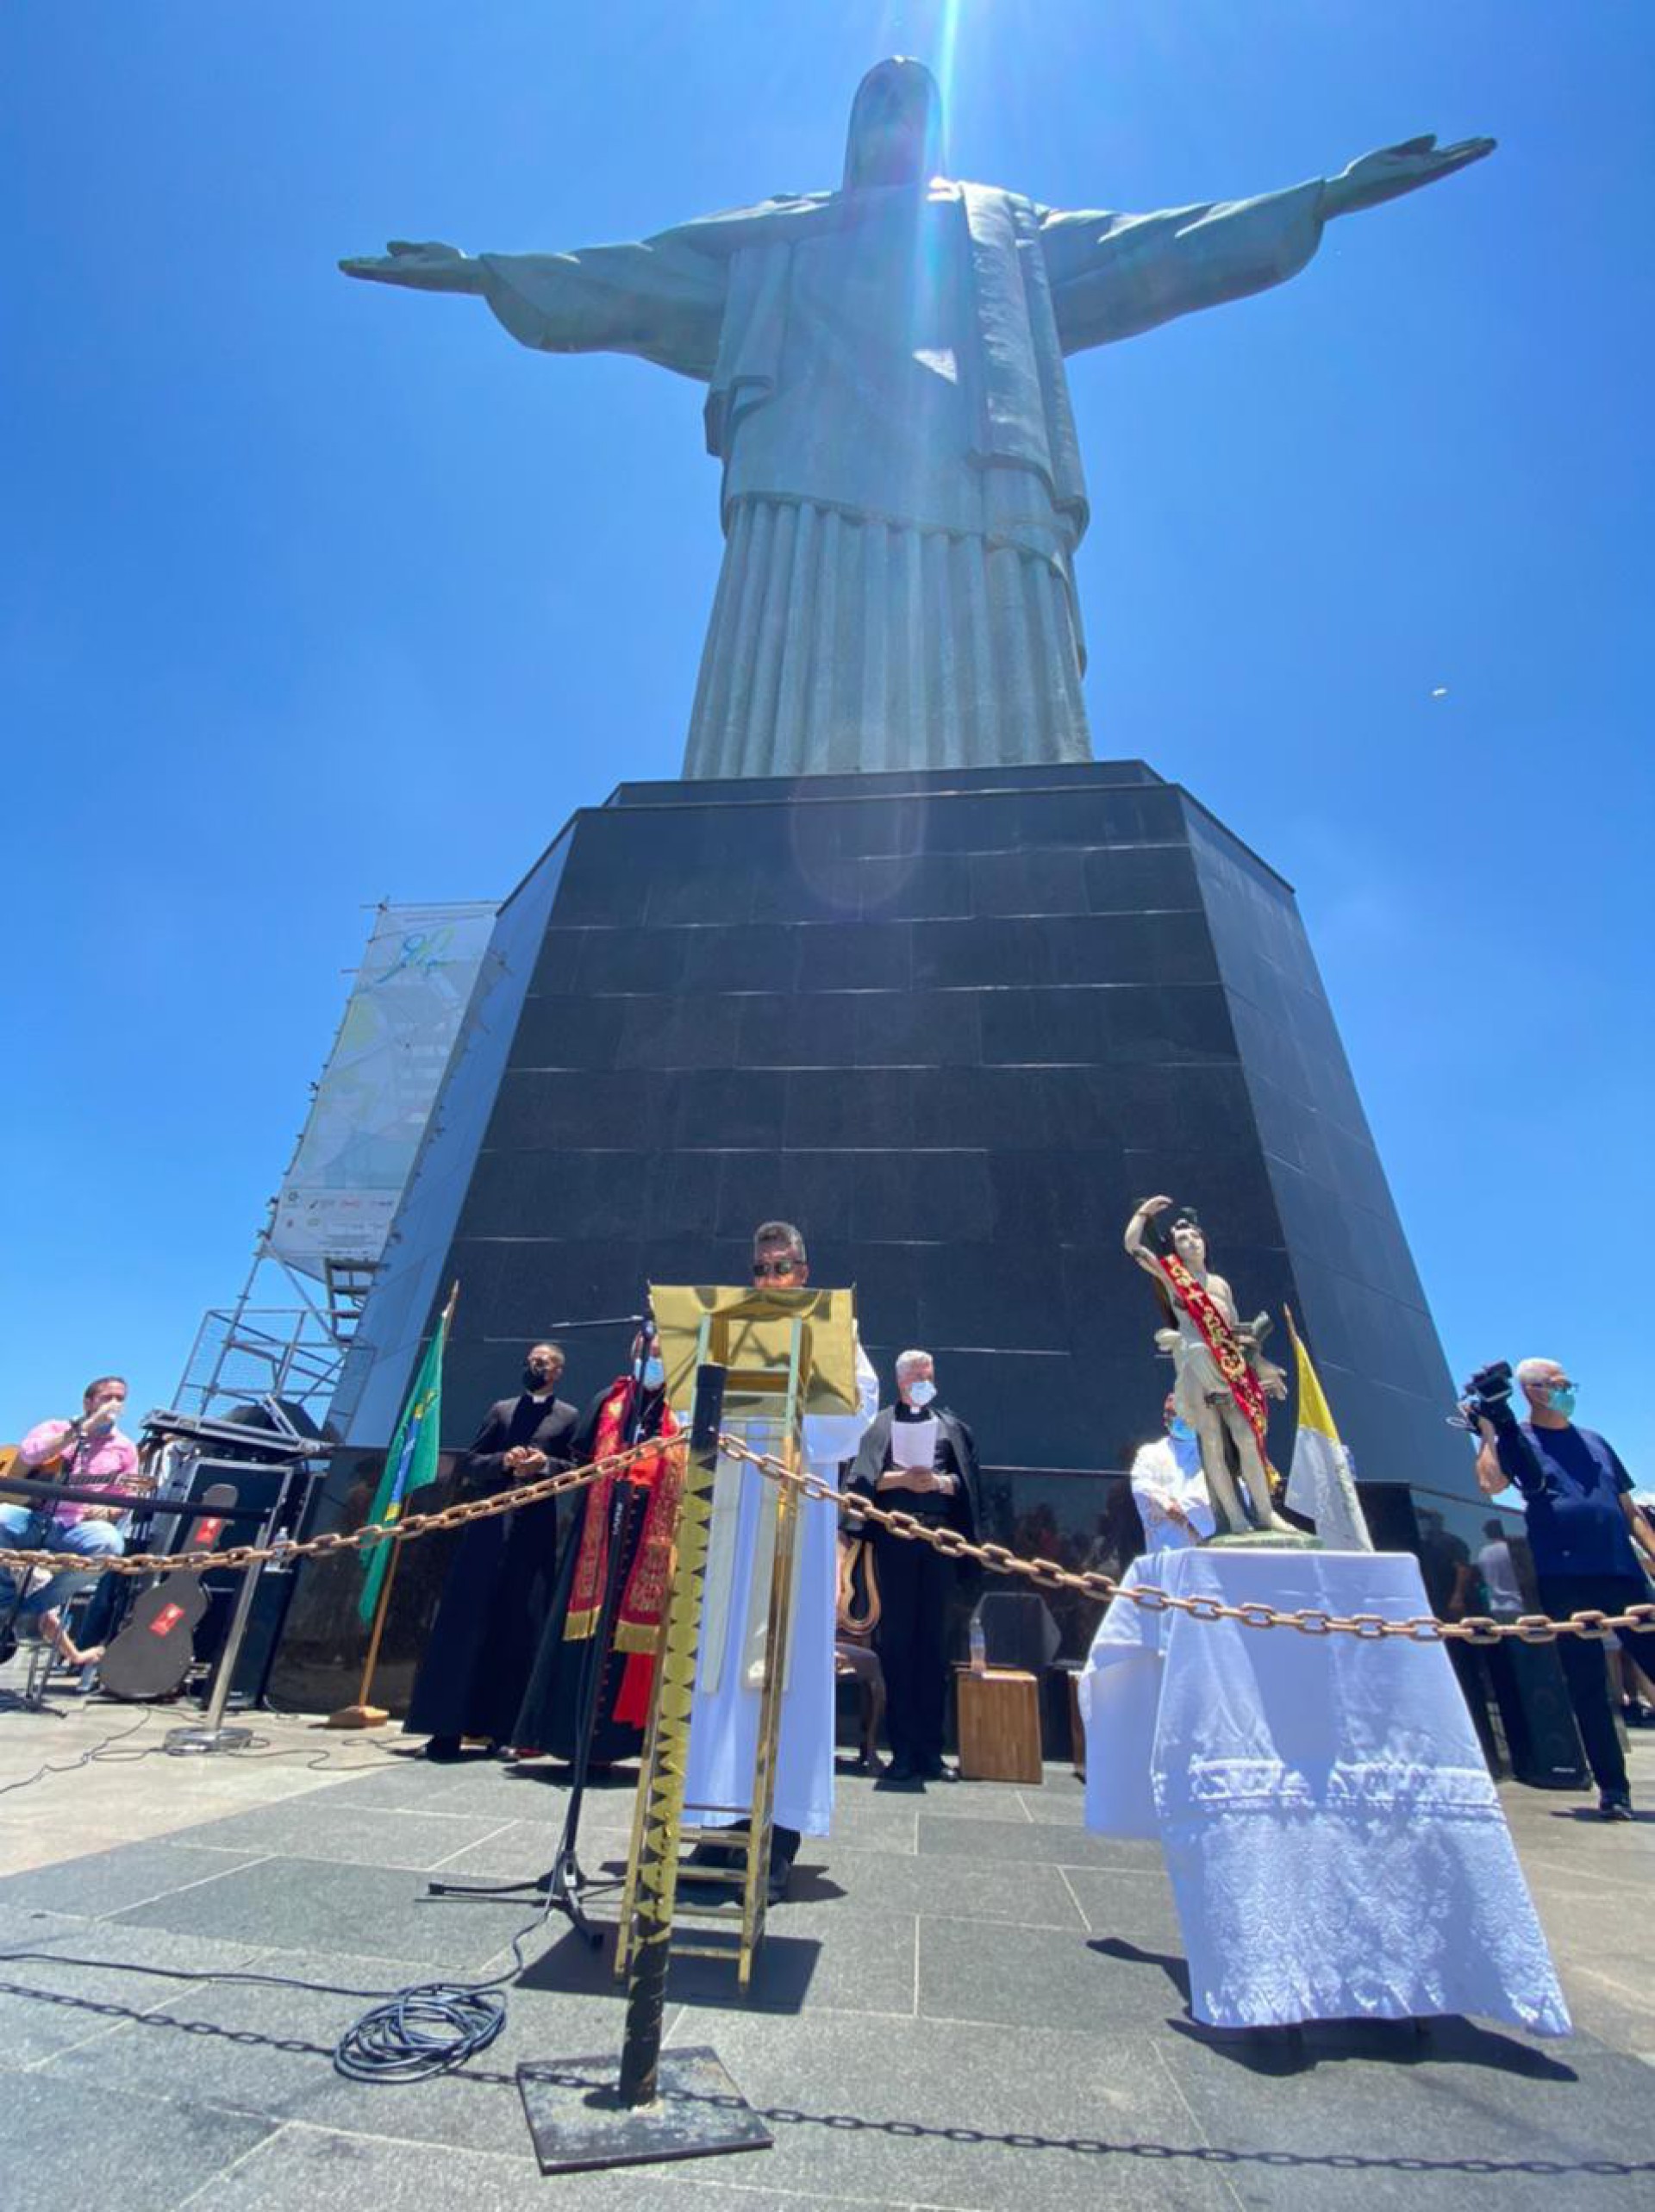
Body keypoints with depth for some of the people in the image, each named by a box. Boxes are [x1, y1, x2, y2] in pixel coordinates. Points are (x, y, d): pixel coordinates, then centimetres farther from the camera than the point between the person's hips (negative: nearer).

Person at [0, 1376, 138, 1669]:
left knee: (109, 1541, -34)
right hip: (32, 1517, 0)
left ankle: (32, 1609, -9)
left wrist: (106, 1511, -14)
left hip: (74, 1527, 0)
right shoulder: (53, 1428, 12)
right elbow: (27, 1454, -11)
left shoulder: (125, 1448, 13)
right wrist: (84, 1427, -13)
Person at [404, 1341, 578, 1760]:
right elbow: (469, 1463, 9)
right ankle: (448, 1727, 7)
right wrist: (503, 1460, -9)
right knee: (466, 1623, 0)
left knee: (521, 1629, 0)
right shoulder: (501, 1410, 16)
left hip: (537, 1533, -2)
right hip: (489, 1526, 2)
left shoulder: (570, 1418, 9)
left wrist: (546, 1464, -16)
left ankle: (504, 1727, 9)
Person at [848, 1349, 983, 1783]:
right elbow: (866, 1478, 0)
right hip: (895, 1537, -1)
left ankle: (930, 1750, 11)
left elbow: (966, 1481, 7)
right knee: (896, 1639, 0)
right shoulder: (881, 1423, 10)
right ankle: (903, 1750, 8)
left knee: (934, 1641, 4)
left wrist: (939, 1481, -11)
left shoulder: (951, 1425, 16)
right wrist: (902, 1478, -15)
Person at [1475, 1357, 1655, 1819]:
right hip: (1565, 1578, -4)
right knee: (1587, 1686, 1)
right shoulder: (1517, 1439, 2)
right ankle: (1612, 1787, 11)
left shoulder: (1594, 1441, 19)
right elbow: (1488, 1484, -15)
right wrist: (1488, 1432, -14)